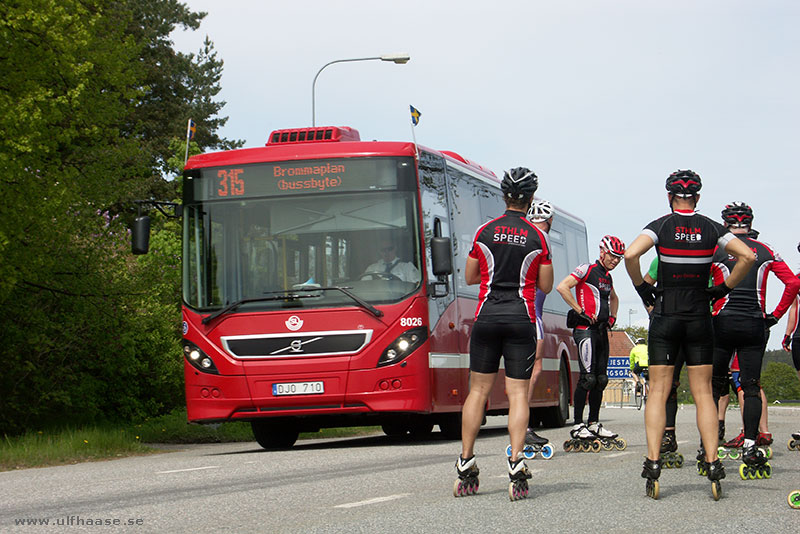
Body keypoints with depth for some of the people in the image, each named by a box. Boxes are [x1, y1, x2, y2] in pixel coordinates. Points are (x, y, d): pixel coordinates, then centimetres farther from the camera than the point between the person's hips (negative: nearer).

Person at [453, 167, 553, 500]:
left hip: (487, 316, 2)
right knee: (518, 393, -1)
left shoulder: (485, 232, 2)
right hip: (521, 318, -2)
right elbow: (546, 286, 3)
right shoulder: (537, 237, -2)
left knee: (478, 390, 8)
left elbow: (470, 277, 10)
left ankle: (466, 465, 8)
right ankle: (516, 464, -14)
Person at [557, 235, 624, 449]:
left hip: (602, 330, 8)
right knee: (588, 377, -13)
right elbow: (562, 287, -19)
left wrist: (612, 316, 22)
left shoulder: (607, 277, 18)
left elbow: (613, 298, 40)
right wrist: (581, 312, -17)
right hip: (586, 328, -8)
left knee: (601, 379, 8)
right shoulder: (587, 270, -6)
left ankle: (593, 424, 15)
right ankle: (578, 426, -10)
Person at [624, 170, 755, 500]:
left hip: (664, 315, -2)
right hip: (700, 318, 2)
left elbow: (630, 254, -20)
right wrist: (724, 288, 4)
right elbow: (748, 256, -6)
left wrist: (642, 288, -5)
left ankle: (653, 464, -8)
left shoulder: (661, 226, -4)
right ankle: (712, 465, -3)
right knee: (703, 393, 5)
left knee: (658, 392, 1)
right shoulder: (711, 228, 2)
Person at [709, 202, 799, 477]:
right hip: (755, 325, 1)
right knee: (751, 387, 3)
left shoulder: (716, 250, 0)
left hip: (723, 323, -1)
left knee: (714, 386, 8)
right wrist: (776, 315, 7)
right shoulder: (765, 251, 6)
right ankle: (750, 448, -8)